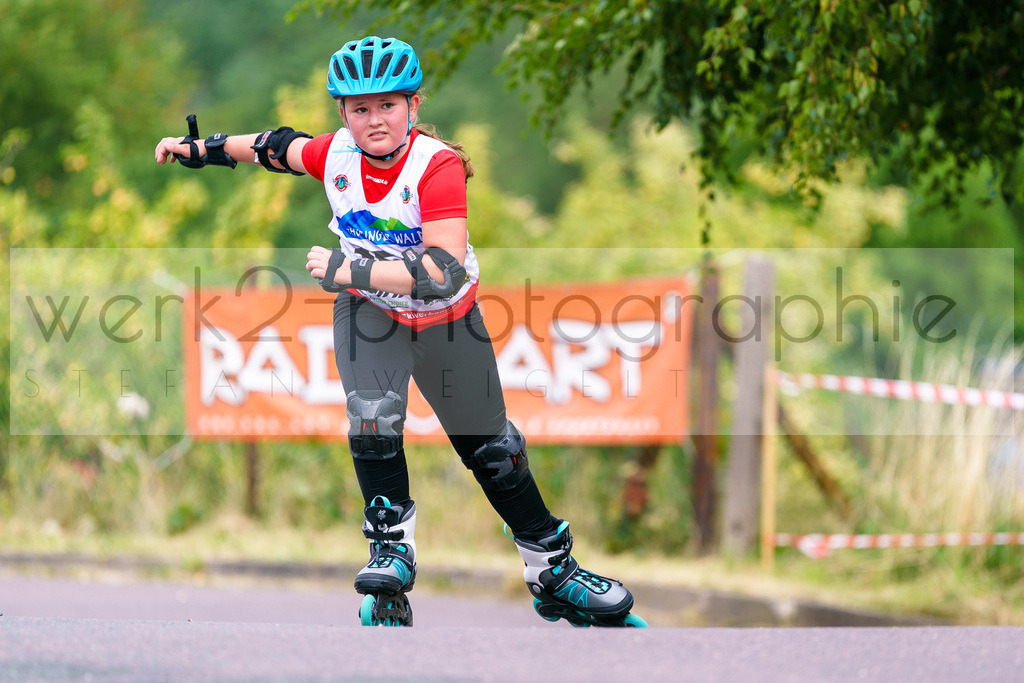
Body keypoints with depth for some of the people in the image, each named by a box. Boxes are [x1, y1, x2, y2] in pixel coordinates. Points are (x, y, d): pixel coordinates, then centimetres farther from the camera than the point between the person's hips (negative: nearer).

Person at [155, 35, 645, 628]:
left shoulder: (437, 166, -31)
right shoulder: (337, 154, -17)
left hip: (444, 318, -2)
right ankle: (393, 551, -8)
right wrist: (202, 149, 11)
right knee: (373, 420, -24)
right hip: (369, 310, 2)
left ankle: (553, 572, 26)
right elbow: (280, 148, 7)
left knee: (490, 450, 11)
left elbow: (445, 270, -40)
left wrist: (352, 270, -42)